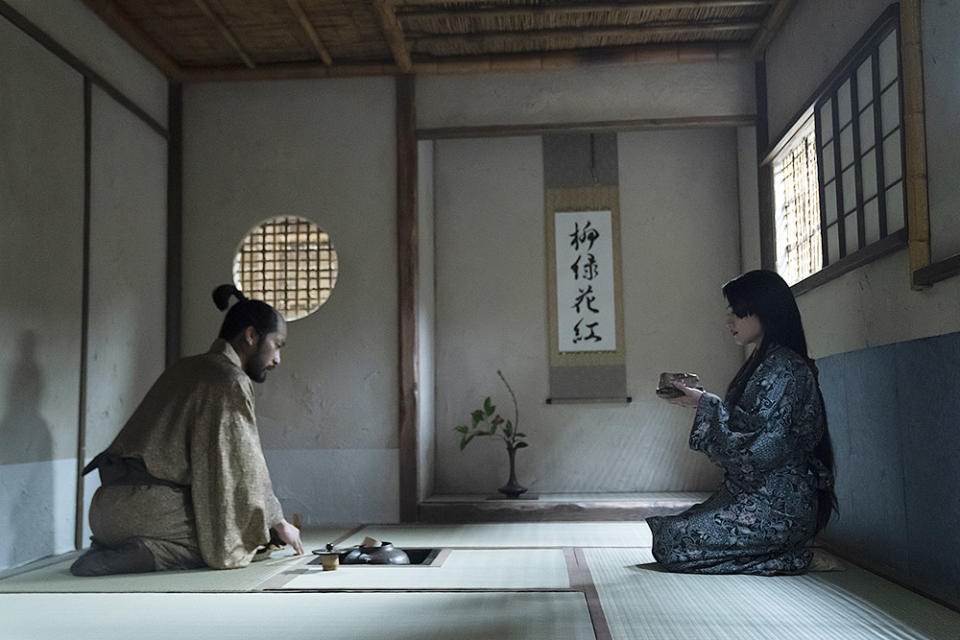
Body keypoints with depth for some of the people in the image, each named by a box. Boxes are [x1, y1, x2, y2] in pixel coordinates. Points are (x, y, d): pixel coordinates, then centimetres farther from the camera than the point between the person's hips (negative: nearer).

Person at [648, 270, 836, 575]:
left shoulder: (784, 367, -15)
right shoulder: (761, 362, 16)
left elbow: (763, 440, -22)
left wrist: (705, 402, -17)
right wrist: (698, 400, 9)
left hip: (776, 507, -10)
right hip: (751, 494, 10)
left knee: (674, 540, -15)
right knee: (670, 530, 3)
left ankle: (783, 559, -2)